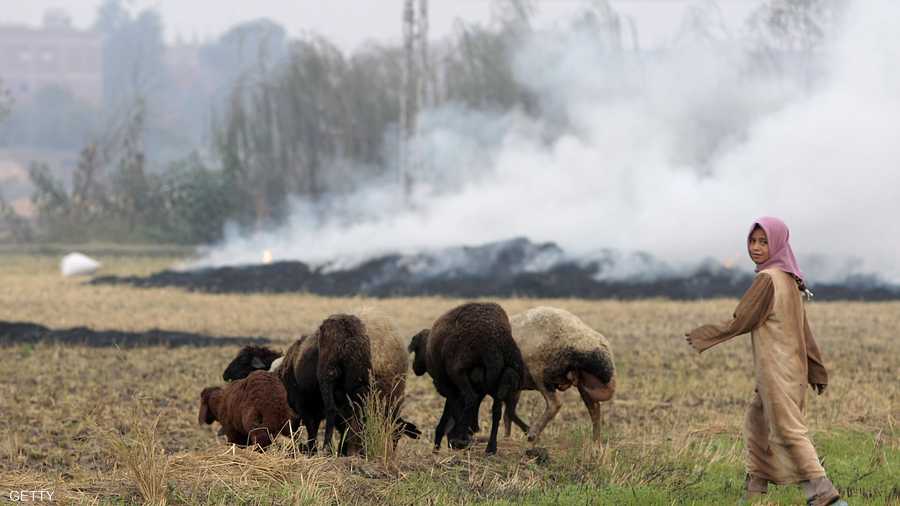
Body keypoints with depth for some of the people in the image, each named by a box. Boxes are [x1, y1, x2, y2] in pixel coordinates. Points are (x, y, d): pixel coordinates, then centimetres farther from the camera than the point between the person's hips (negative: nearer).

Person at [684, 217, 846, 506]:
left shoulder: (768, 279, -15)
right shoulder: (790, 280, 11)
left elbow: (741, 322, -13)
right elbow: (803, 330, 14)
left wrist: (703, 336, -1)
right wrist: (816, 370, 17)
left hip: (776, 370, -9)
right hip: (792, 365, 9)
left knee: (788, 430, -9)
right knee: (756, 425, 19)